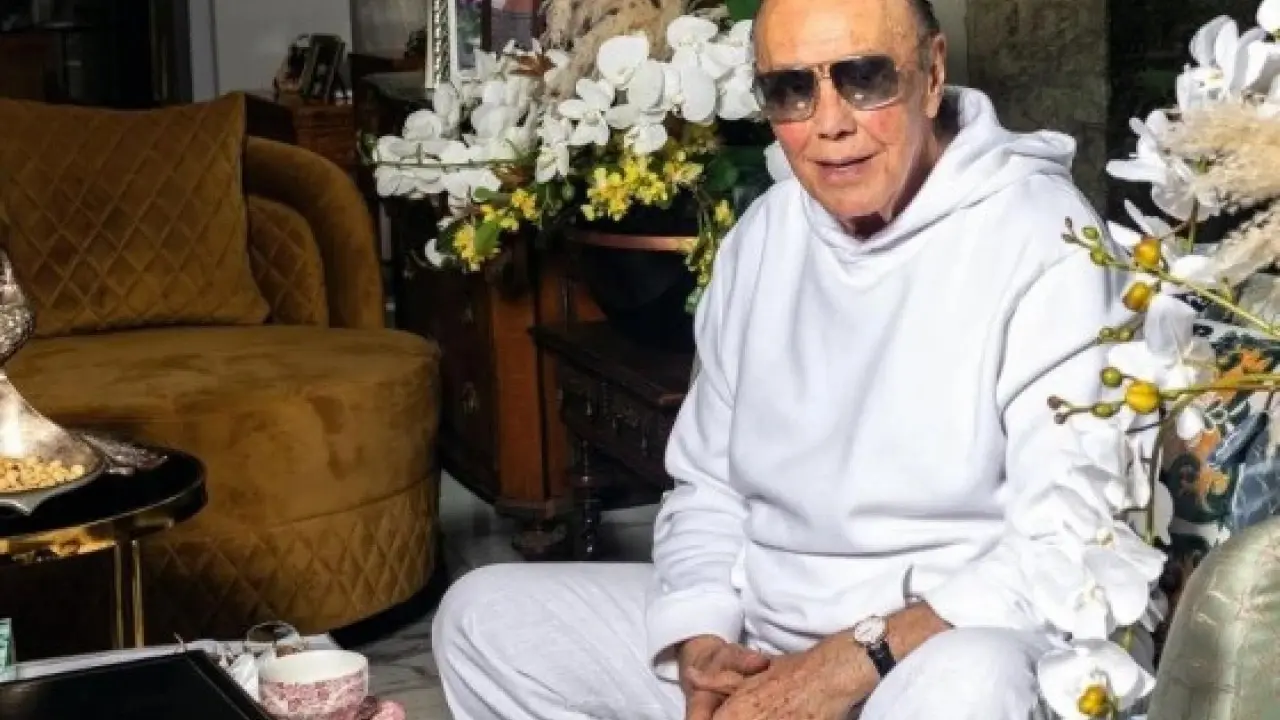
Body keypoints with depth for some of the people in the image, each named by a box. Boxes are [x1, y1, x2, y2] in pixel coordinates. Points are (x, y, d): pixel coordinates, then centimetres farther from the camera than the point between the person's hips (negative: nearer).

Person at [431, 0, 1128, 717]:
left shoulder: (1045, 243, -15)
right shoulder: (764, 234, 7)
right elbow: (710, 482, 12)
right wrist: (702, 644, -7)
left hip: (957, 641, -7)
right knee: (484, 615, 3)